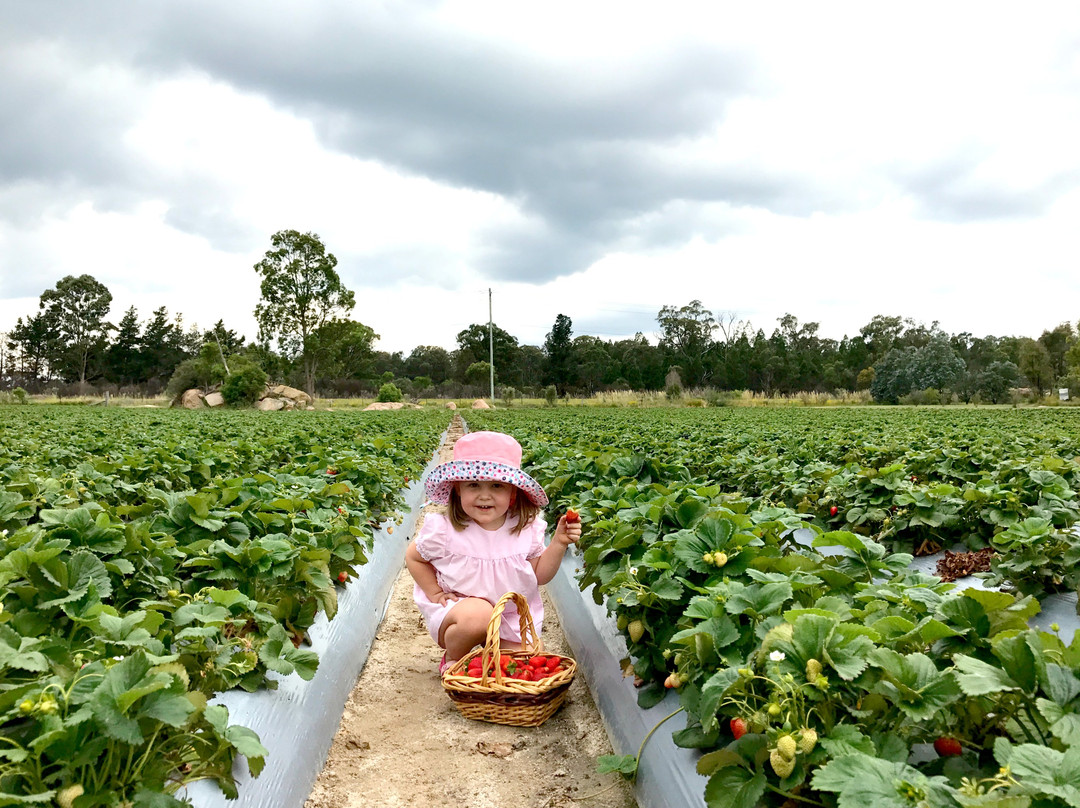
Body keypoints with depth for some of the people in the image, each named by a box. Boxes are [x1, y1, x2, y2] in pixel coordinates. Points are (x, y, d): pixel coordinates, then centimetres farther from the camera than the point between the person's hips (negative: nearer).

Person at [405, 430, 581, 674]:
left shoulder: (527, 528, -7)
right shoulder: (444, 528, -15)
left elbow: (539, 575, 3)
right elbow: (413, 556, 2)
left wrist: (559, 543, -11)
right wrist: (435, 593, -9)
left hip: (514, 617, 4)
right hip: (457, 607, -4)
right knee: (477, 615, -37)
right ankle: (452, 658, -4)